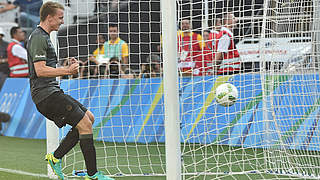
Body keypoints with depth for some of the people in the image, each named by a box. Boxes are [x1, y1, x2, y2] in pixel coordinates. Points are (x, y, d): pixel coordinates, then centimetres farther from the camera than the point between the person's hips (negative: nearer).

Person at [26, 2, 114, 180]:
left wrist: (68, 68, 13)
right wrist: (67, 71, -21)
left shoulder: (44, 37, 21)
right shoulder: (38, 38, -12)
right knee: (85, 124, -13)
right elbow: (40, 70, -22)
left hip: (52, 91, 11)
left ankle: (56, 157, 9)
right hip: (46, 93, -11)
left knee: (89, 118, 12)